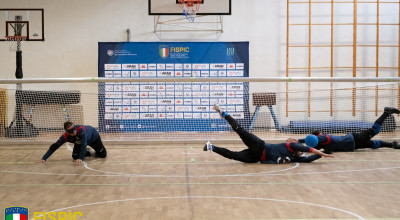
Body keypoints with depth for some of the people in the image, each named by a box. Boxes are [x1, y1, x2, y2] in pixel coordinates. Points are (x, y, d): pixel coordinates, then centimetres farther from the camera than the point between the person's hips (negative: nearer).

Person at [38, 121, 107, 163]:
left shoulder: (81, 129, -47)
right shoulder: (65, 136, -34)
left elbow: (84, 144, -49)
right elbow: (54, 146, -32)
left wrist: (81, 158, -53)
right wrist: (44, 158, -38)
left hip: (93, 137, -3)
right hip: (79, 142, 3)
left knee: (103, 155, -3)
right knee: (75, 157, -9)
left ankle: (96, 152, 33)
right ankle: (87, 152, 21)